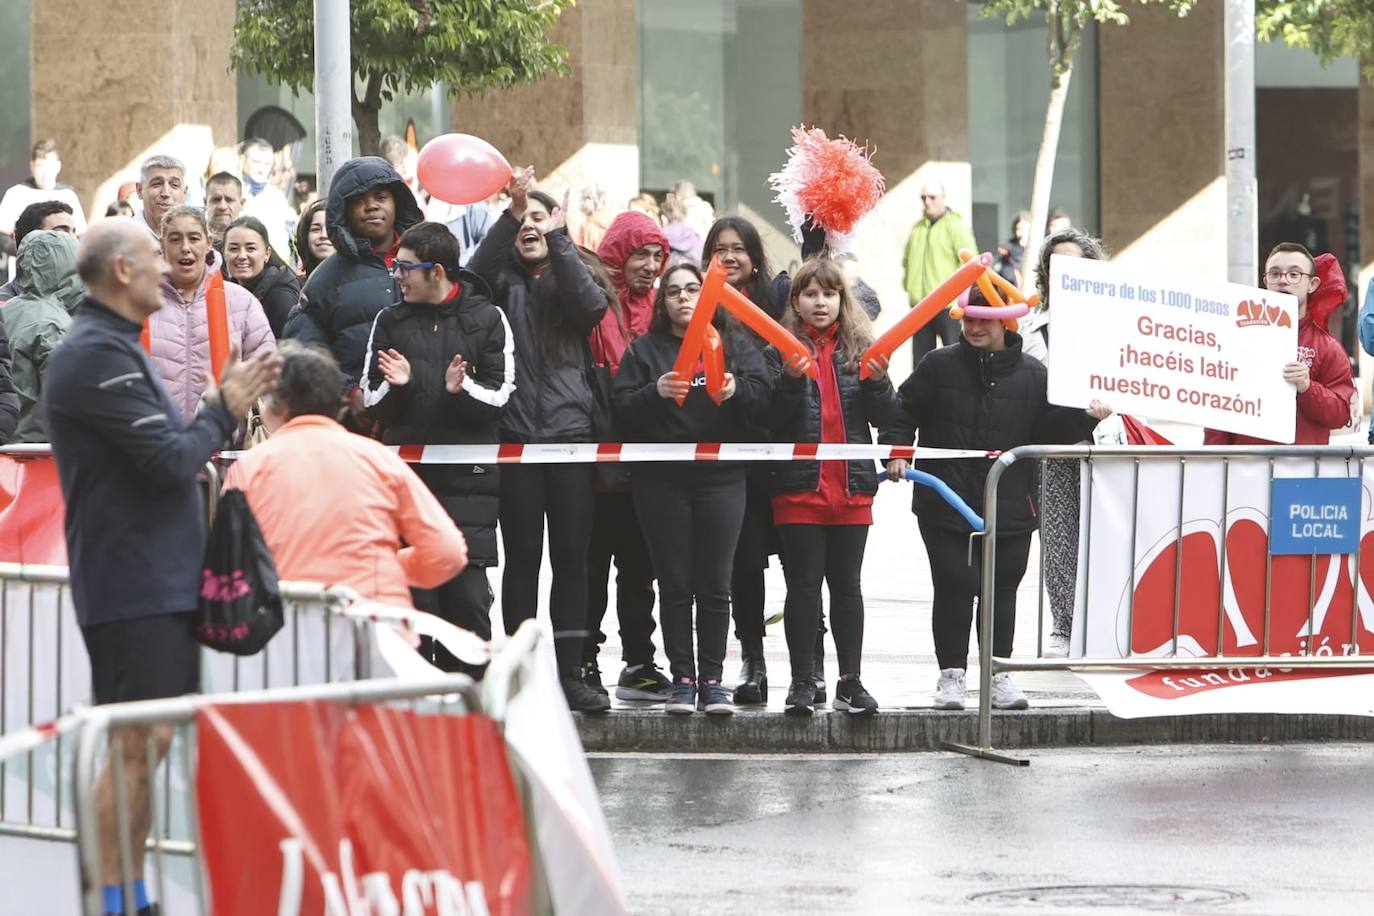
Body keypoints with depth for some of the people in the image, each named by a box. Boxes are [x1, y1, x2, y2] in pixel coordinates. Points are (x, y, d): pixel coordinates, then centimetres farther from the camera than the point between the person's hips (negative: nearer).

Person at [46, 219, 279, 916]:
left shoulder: (113, 348, 18)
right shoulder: (98, 355, -16)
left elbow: (167, 451, 18)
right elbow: (172, 461, -19)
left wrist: (224, 403, 6)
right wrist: (224, 410, -3)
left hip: (159, 580, 10)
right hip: (133, 587, -10)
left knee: (146, 743, 12)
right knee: (137, 744, -9)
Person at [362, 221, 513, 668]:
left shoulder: (487, 319, 3)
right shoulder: (390, 322, 11)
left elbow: (499, 397, 1)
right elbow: (372, 404, 11)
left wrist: (462, 389, -18)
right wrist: (395, 385, -10)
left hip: (469, 476, -2)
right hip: (406, 475, 2)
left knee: (467, 591, -5)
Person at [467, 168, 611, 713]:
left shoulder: (566, 280, 11)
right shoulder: (504, 281, 10)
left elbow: (592, 304, -11)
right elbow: (476, 272, -13)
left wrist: (558, 239, -15)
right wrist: (510, 214, -25)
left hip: (570, 433, 1)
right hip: (516, 438, -1)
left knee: (571, 557, 2)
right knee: (522, 557, 1)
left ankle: (569, 673, 6)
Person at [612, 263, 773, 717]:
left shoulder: (736, 345, 12)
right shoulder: (644, 349, 11)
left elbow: (762, 399, 2)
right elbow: (623, 411, 1)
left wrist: (737, 390, -19)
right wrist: (656, 393, -18)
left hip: (721, 477, 0)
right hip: (661, 479, 0)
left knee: (715, 584, -2)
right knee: (675, 583, 0)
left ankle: (712, 678, 4)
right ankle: (682, 678, 4)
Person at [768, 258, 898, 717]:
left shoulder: (860, 347, 8)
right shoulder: (780, 350, 2)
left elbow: (885, 416, 4)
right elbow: (770, 421, -7)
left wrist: (878, 381, -13)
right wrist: (791, 380, -21)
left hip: (852, 486, 2)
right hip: (799, 486, -2)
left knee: (847, 585, 7)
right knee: (803, 585, 1)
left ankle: (850, 681, 10)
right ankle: (802, 682, 6)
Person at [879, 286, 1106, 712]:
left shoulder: (1032, 374, 4)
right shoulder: (940, 365, 1)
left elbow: (1049, 431, 7)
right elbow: (904, 412, 7)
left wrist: (1086, 419, -8)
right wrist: (896, 452, -6)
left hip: (1010, 508, 1)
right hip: (945, 504, -1)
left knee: (1002, 589, 8)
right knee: (955, 587, -3)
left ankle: (999, 673, 18)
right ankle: (951, 673, 7)